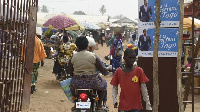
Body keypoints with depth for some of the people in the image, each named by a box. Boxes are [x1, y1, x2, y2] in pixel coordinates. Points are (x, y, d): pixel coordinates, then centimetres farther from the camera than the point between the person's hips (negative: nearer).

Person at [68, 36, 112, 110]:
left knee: (72, 85, 39)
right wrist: (109, 68, 20)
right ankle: (99, 105, 32)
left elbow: (70, 72, 5)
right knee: (103, 84, 32)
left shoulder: (73, 57, -3)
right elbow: (103, 70, -2)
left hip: (77, 84, 2)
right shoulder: (94, 56, -7)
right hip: (92, 83, -1)